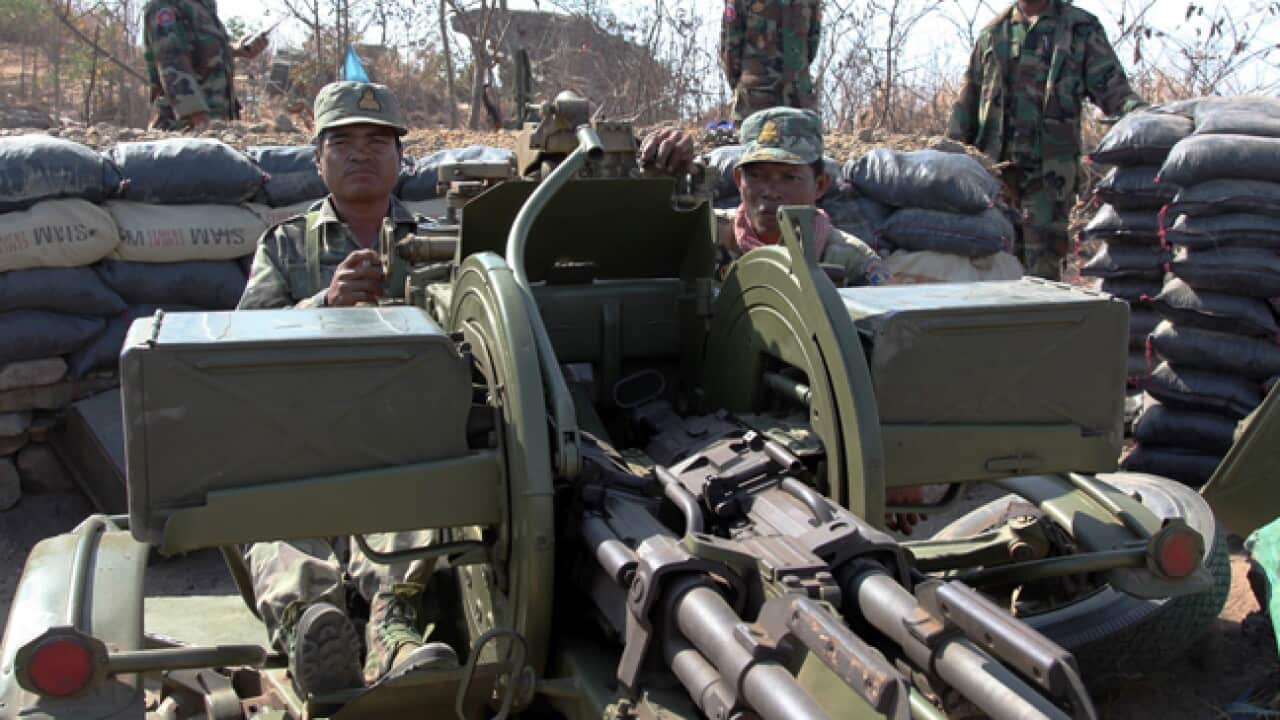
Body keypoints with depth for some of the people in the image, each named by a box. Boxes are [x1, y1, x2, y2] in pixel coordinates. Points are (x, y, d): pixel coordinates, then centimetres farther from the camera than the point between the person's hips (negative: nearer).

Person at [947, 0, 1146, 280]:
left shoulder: (1082, 28, 9)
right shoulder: (992, 34, 16)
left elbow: (1111, 87, 4)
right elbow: (969, 98, 18)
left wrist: (1138, 111, -17)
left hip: (1050, 166, -2)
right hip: (995, 163, 3)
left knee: (1042, 264, -6)